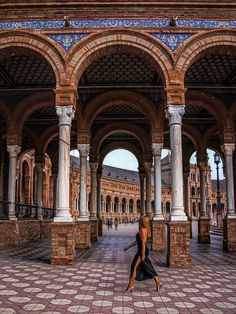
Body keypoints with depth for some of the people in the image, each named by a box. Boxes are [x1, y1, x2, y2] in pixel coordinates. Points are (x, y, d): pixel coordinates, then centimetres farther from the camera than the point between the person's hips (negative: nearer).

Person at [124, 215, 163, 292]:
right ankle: (158, 283, 16)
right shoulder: (143, 230, 15)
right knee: (148, 268, 13)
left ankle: (130, 286, 1)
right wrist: (128, 247, 25)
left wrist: (143, 255, -21)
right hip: (141, 251, 10)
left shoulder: (143, 230, -16)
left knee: (134, 267, -4)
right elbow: (137, 241, 22)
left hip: (142, 251, -10)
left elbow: (143, 243, -20)